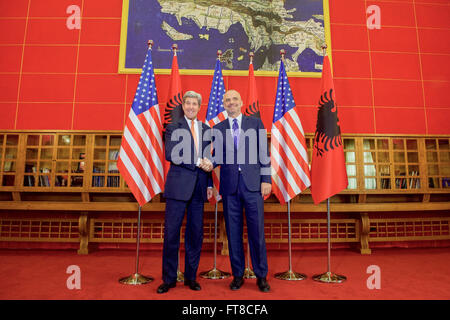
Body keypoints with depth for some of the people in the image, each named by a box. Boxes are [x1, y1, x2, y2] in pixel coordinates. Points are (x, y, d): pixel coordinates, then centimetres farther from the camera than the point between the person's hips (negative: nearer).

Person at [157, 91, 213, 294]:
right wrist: (198, 162, -14)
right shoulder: (173, 128, 4)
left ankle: (191, 277, 23)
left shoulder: (206, 130, 15)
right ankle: (169, 279, 17)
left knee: (196, 233, 8)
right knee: (171, 232, 1)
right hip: (178, 186, -3)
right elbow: (171, 155, -10)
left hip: (199, 187, 4)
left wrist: (209, 184, 10)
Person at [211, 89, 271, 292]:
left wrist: (266, 179, -1)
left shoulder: (256, 123, 8)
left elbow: (263, 153, 5)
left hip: (253, 184, -1)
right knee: (233, 232, 7)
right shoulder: (218, 129, 11)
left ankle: (261, 276, 18)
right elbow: (217, 156, 12)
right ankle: (238, 275, 22)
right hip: (229, 186, 2)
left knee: (257, 231, 2)